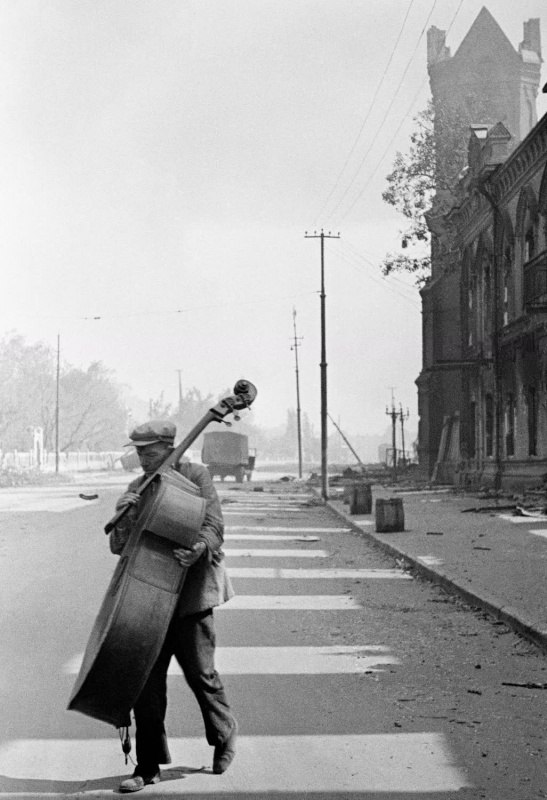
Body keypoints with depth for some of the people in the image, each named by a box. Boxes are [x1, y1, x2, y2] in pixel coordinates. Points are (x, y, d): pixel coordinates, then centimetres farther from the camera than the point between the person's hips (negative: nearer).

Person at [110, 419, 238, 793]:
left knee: (200, 671, 4)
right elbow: (119, 546, 8)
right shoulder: (137, 488, 11)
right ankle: (148, 766, 10)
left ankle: (225, 734, 32)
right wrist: (123, 517, -13)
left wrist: (200, 549, -34)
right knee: (146, 678, 2)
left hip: (189, 591, -4)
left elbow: (213, 524, -12)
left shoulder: (196, 476, -3)